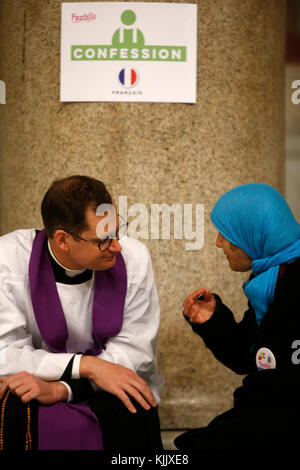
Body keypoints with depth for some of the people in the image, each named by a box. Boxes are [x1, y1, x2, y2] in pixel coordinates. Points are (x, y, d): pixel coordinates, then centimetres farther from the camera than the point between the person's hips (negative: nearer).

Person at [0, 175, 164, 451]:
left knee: (133, 417, -31)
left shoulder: (133, 257, -13)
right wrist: (87, 365, -29)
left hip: (110, 386, 1)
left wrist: (60, 389, -26)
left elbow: (134, 351, -13)